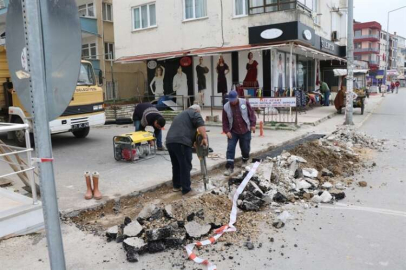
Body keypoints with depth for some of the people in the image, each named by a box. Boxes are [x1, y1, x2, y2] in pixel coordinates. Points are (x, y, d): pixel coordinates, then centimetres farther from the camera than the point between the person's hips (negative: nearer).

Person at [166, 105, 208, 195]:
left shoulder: (182, 114, 35)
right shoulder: (194, 113, 9)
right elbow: (200, 124, -10)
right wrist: (204, 138, -14)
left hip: (170, 141, 9)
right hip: (181, 142, -8)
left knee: (176, 165, 20)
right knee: (185, 166, -2)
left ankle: (176, 186, 29)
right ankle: (186, 190, 1)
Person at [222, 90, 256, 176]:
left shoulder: (244, 103, -8)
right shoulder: (226, 107, -6)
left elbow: (251, 113, -1)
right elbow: (225, 121, -1)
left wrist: (253, 124, -7)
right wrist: (227, 131, -10)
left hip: (245, 130, 0)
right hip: (233, 132, 0)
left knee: (245, 148, 9)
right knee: (230, 148, -9)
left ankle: (245, 161, 39)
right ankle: (229, 167, -7)